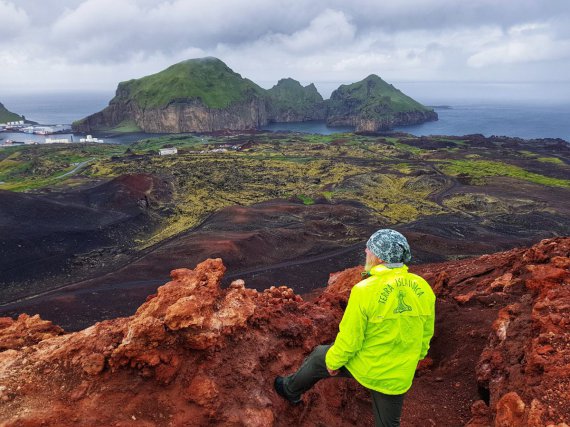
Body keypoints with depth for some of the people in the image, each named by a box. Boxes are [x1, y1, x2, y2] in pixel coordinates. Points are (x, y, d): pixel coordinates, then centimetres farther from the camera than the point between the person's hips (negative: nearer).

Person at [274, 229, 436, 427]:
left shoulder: (365, 291, -24)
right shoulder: (423, 288, -8)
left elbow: (349, 339, -18)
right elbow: (425, 335, 4)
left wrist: (333, 362, 0)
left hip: (365, 366, -4)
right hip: (398, 377, 4)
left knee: (318, 358, 22)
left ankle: (291, 390, 47)